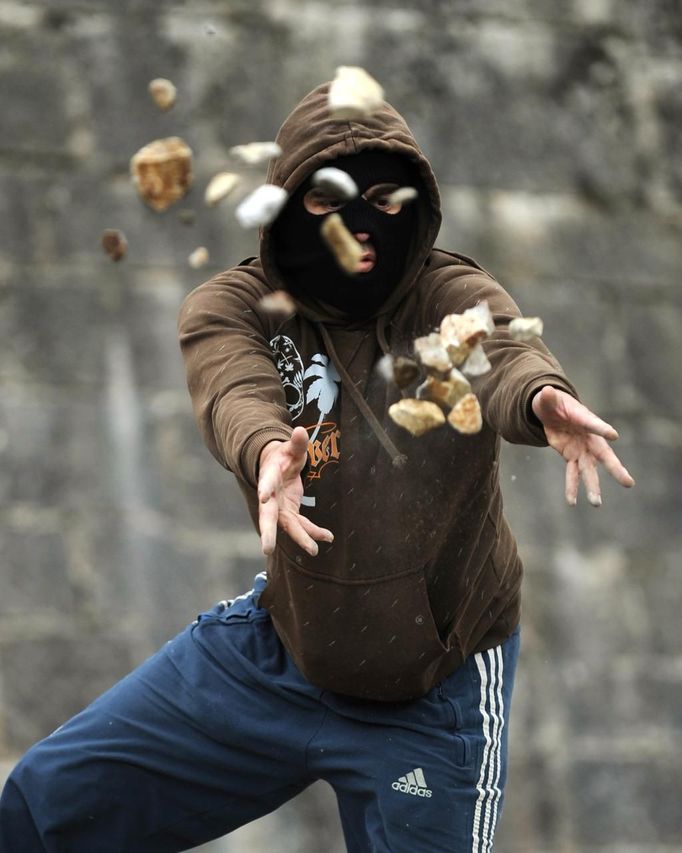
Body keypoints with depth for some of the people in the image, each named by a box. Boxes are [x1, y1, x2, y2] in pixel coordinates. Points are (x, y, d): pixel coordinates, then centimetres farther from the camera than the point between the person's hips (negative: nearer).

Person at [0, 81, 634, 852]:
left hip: (434, 699, -2)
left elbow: (503, 357, -36)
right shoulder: (233, 305, -10)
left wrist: (543, 400, -61)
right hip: (280, 639, 2)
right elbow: (234, 393, -31)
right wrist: (266, 451, -56)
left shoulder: (452, 297, -13)